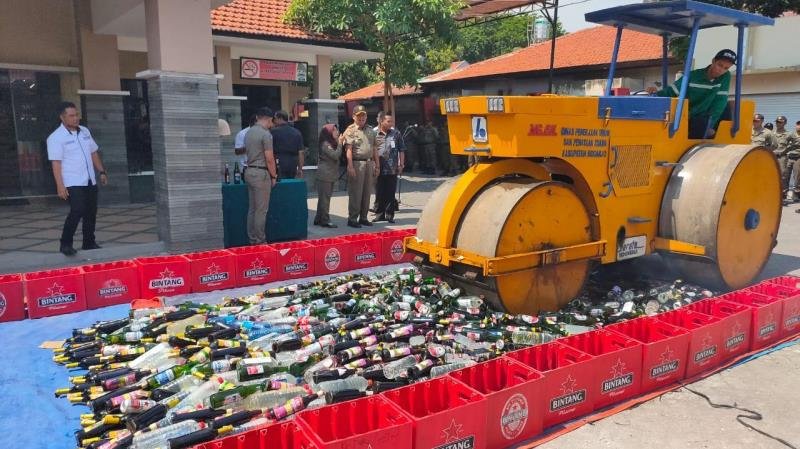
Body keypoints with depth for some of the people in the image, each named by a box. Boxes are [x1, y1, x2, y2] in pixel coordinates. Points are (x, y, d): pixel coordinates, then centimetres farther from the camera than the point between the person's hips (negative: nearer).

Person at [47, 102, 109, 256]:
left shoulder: (85, 131, 11)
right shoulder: (56, 138, -9)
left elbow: (94, 153, 20)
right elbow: (56, 163, -13)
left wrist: (101, 171, 14)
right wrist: (60, 186, -19)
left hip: (90, 181, 7)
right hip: (72, 184, -7)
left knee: (91, 213, 10)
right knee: (77, 211, -19)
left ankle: (89, 243, 22)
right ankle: (66, 244, -8)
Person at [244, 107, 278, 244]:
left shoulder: (248, 132, 12)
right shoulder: (266, 134, -13)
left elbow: (249, 153, 14)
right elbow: (269, 159, -15)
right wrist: (274, 176, -3)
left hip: (249, 171, 8)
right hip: (261, 173, -8)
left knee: (252, 208, 11)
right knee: (261, 210, -3)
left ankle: (252, 239, 16)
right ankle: (260, 241, 1)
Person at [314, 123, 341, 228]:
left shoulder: (332, 144, 16)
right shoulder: (325, 144, -13)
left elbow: (339, 156, 14)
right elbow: (335, 155, -22)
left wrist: (339, 143, 6)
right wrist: (339, 144, -13)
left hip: (331, 174, 10)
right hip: (325, 174, -10)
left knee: (323, 197, 12)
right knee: (325, 197, -6)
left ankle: (318, 219, 18)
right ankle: (325, 220, -3)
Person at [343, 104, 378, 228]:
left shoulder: (370, 131, 16)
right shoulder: (350, 130, -4)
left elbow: (374, 149, 19)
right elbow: (348, 150, -12)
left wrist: (376, 165, 14)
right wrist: (350, 167, -20)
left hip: (369, 163, 6)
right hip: (357, 163, -6)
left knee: (367, 192, 10)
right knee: (355, 193, -4)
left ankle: (363, 217, 19)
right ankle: (352, 219, 3)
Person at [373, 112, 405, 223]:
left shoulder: (396, 134, 6)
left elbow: (401, 150, 9)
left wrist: (401, 165, 4)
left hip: (392, 169, 0)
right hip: (379, 169, 0)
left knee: (390, 193, 4)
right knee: (379, 193, 6)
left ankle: (390, 215, 13)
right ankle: (379, 214, 17)